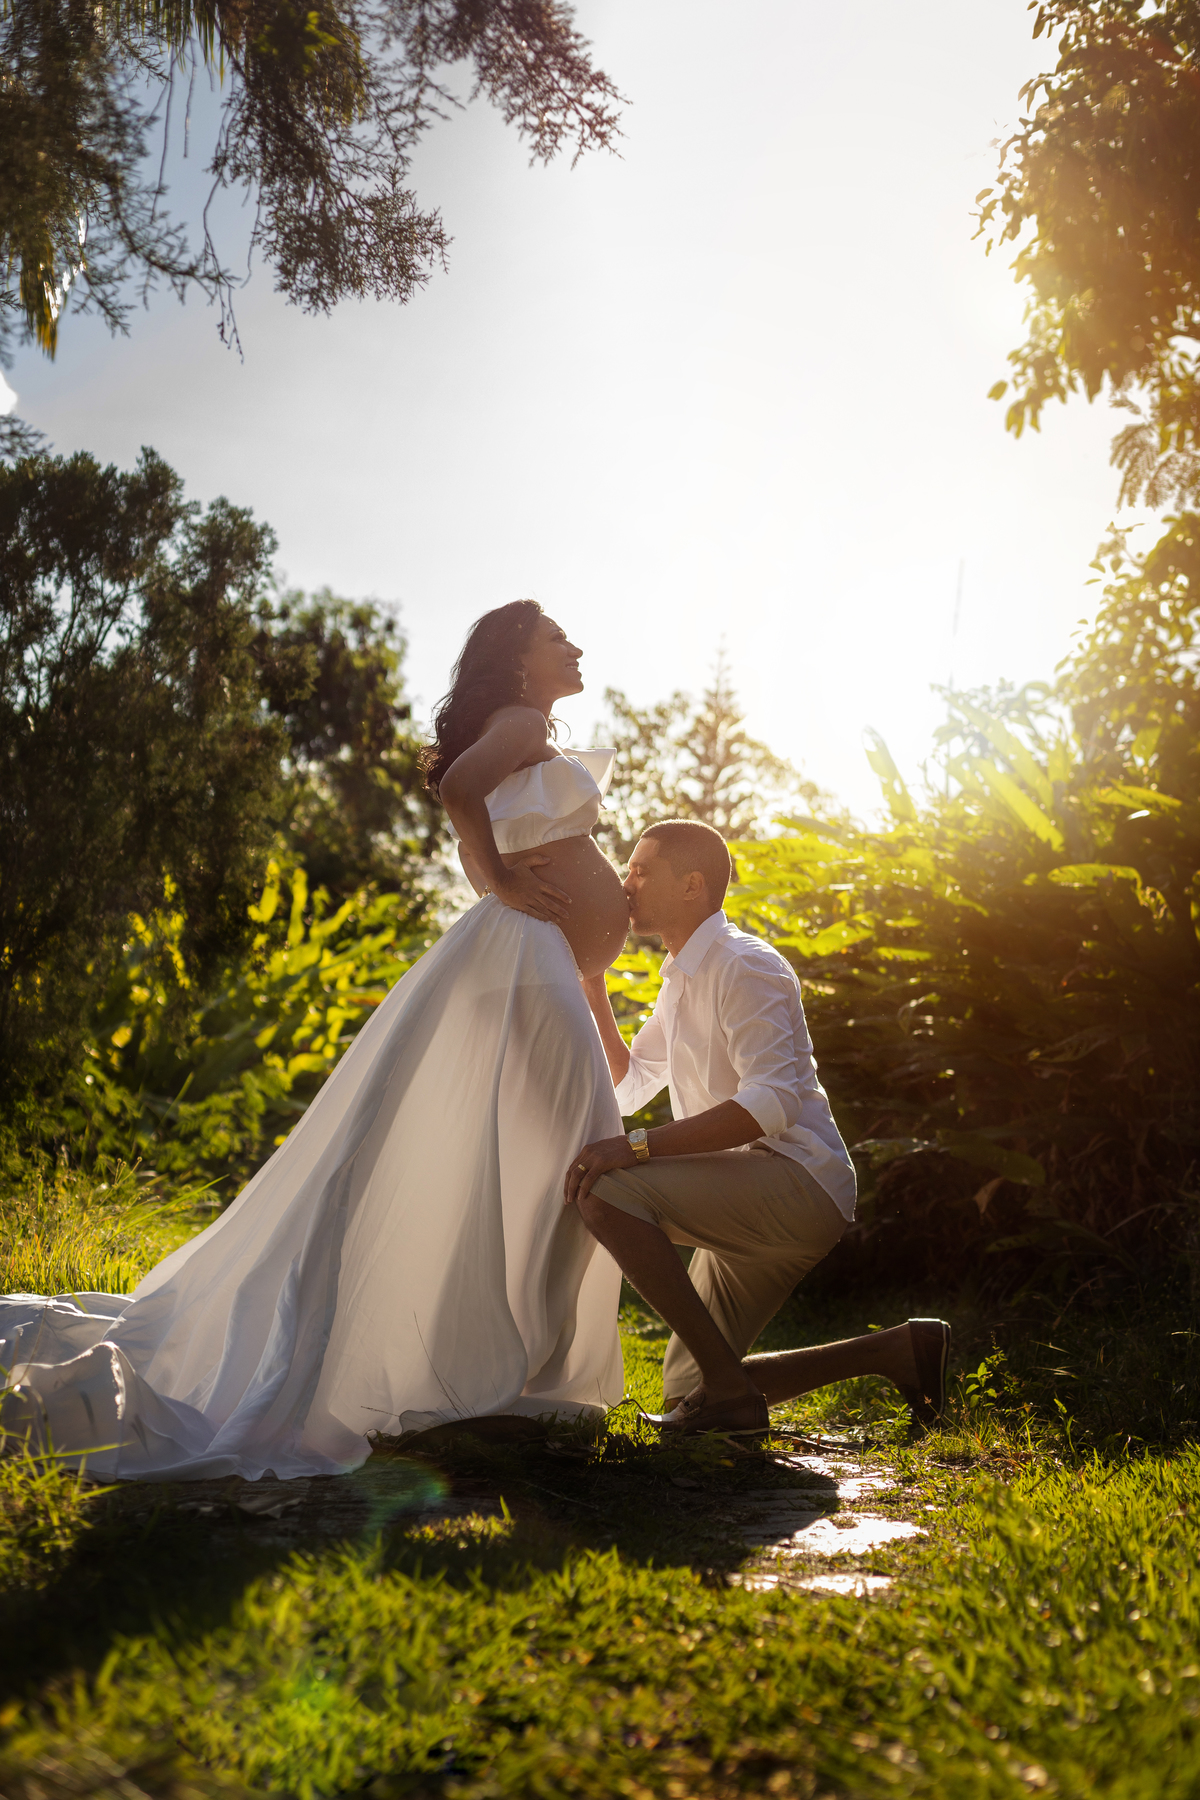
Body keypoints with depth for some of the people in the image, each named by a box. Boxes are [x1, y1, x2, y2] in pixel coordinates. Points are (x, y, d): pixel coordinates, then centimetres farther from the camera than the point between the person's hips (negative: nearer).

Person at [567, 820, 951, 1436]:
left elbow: (772, 1102, -26)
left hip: (797, 1183, -10)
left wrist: (637, 1147, -30)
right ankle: (895, 1348, 16)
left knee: (607, 1190, -28)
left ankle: (727, 1385, -20)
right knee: (685, 1393, 10)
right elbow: (627, 1088, 25)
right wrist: (591, 987, 15)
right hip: (749, 1210, 10)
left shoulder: (743, 967, -12)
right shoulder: (681, 980, 18)